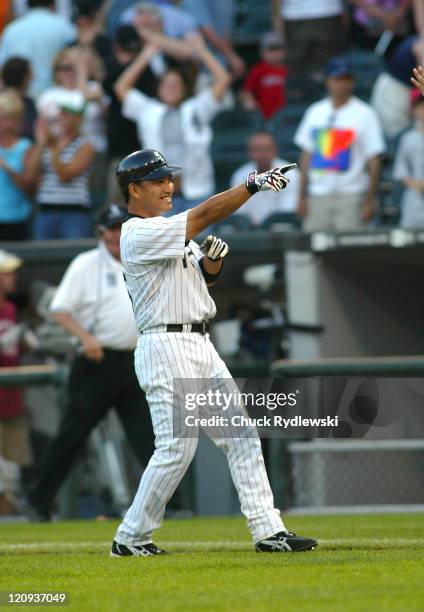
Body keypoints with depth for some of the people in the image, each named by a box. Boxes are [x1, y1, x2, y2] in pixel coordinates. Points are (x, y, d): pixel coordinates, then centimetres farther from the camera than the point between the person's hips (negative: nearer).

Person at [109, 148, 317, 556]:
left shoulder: (168, 231, 17)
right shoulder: (139, 234, -12)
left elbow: (206, 275, 20)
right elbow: (205, 214, -20)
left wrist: (212, 259, -3)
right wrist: (254, 184, -22)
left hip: (200, 348, 10)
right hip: (166, 349, -10)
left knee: (241, 434, 3)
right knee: (176, 448, -10)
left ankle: (267, 530, 2)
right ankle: (130, 537, 2)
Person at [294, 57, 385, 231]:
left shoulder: (365, 114, -2)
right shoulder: (314, 112, 11)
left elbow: (374, 160, -4)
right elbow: (306, 155, 15)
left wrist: (370, 200, -9)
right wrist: (302, 197, 11)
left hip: (350, 197, -4)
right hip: (317, 196, 4)